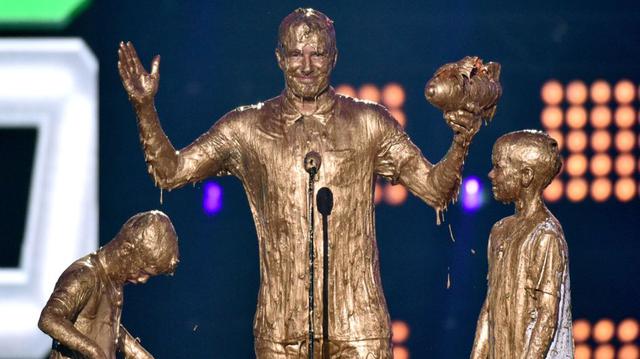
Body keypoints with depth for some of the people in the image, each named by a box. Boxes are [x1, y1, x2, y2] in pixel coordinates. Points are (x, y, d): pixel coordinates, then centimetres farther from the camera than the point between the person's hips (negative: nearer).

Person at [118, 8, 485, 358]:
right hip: (280, 328, 1)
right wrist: (145, 107, -3)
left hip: (357, 324, -1)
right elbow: (170, 171, 10)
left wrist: (461, 142, -15)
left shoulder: (368, 124, 5)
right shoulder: (248, 128, 8)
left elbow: (436, 191, 4)